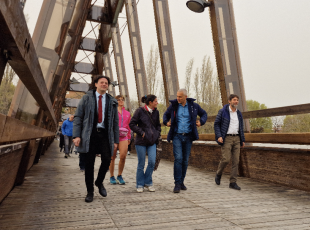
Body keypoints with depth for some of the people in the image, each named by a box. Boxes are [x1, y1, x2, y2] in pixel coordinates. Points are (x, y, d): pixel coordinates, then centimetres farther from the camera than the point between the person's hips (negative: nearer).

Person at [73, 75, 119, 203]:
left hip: (104, 134, 1)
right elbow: (78, 117, 3)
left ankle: (99, 182, 17)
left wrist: (115, 140, 8)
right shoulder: (86, 98, 8)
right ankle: (90, 192, 16)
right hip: (89, 134, -1)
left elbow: (115, 122, 14)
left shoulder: (112, 101, 13)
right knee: (89, 164, 1)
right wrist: (76, 135, -8)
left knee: (107, 160, -12)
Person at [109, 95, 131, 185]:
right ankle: (112, 177, 19)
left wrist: (129, 137, 14)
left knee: (123, 156, -7)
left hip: (123, 137, 3)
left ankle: (120, 176, 12)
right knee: (112, 157, 4)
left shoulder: (127, 113, 15)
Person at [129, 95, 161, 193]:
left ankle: (148, 183, 14)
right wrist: (141, 132, -12)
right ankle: (140, 185, 18)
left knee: (152, 162, -6)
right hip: (141, 141, -4)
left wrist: (158, 133, 6)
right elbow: (132, 124, -6)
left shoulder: (156, 112, 9)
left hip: (152, 141, 4)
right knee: (141, 164, 3)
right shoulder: (140, 111, -6)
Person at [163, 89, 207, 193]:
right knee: (178, 158, -13)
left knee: (185, 160, 7)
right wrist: (166, 122, -2)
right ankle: (177, 184, -8)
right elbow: (166, 115, 19)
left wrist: (201, 122, -3)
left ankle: (181, 182, 20)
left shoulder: (193, 105, 2)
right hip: (177, 136, -1)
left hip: (188, 137, 2)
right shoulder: (173, 105, 1)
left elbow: (204, 114, 16)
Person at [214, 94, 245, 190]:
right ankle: (218, 174, 16)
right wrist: (219, 136, -13)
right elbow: (216, 124, -2)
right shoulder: (223, 111, -2)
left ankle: (233, 182, 6)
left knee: (236, 161, 0)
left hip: (236, 138, 5)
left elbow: (241, 127, 20)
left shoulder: (239, 113, 13)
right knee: (226, 159, -12)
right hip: (226, 138, -5)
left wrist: (243, 140, 15)